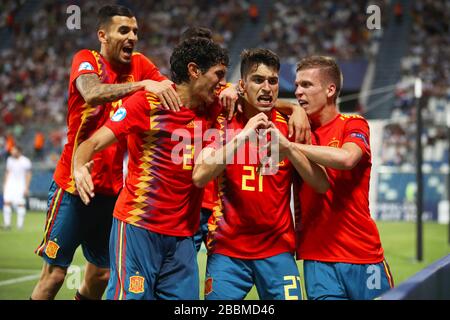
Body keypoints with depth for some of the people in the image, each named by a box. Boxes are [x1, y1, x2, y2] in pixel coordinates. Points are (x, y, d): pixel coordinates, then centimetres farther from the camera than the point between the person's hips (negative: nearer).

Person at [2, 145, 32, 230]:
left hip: (20, 185, -5)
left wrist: (26, 188, -11)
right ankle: (7, 224, -2)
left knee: (20, 204, -9)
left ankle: (20, 224, -2)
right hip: (10, 184, 5)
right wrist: (4, 184, 15)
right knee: (7, 202, -5)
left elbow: (28, 175, -6)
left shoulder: (25, 162, -7)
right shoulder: (9, 159, 9)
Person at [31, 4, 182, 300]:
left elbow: (175, 93, -9)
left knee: (102, 274, 11)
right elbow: (91, 93, -31)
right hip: (73, 184, -5)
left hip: (113, 187, 5)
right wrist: (144, 83, -39)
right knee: (54, 274, -1)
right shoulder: (86, 60, -8)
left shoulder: (139, 64, 4)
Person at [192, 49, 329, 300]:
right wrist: (243, 135, -22)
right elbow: (199, 177, -16)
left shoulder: (290, 128, 1)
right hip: (227, 249, -1)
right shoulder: (224, 124, -2)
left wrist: (287, 147, -19)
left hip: (278, 249, 1)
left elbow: (322, 185, -6)